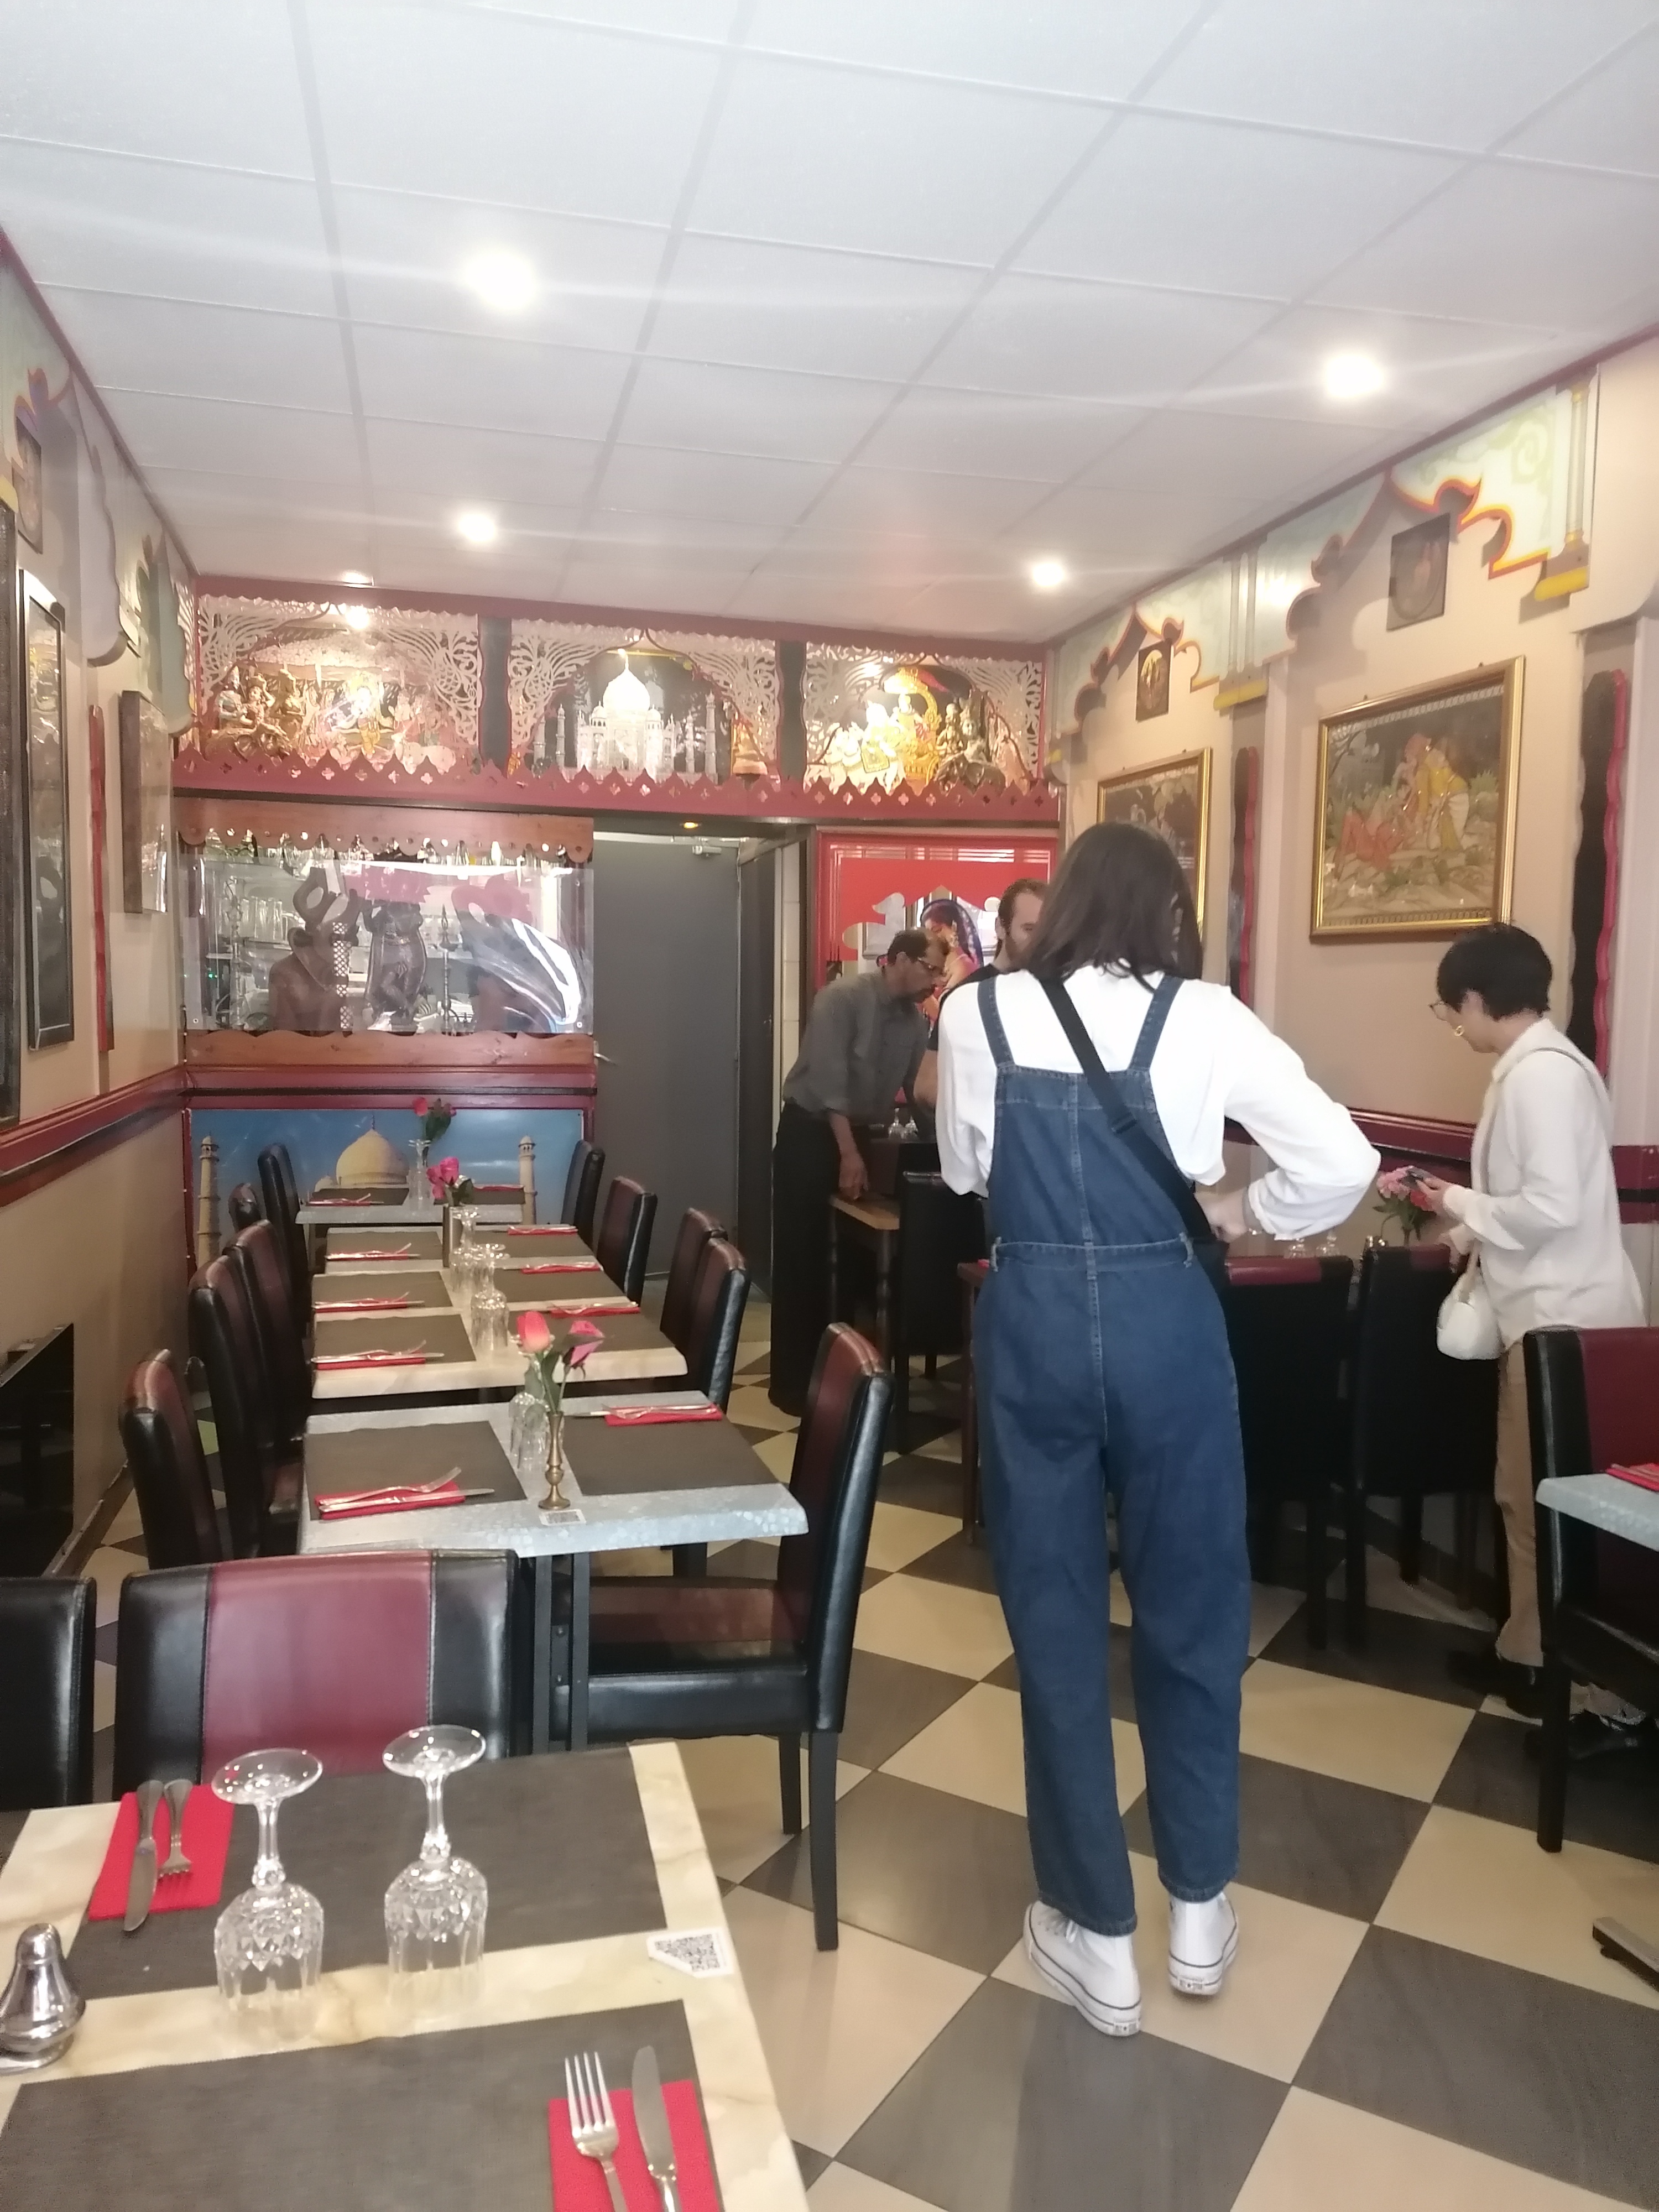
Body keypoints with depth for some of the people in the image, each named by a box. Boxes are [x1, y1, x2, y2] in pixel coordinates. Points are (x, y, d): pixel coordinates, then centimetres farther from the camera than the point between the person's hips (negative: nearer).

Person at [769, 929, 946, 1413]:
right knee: (802, 1256, -3)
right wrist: (848, 1154, -23)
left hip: (864, 1135, 6)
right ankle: (792, 1380, 4)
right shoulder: (842, 998, -15)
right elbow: (828, 1079, -21)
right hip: (809, 1132, -6)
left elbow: (918, 1087, 6)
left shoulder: (915, 1020, 4)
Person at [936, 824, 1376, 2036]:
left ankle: (1097, 1934, 26)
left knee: (1055, 1617, 13)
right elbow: (1344, 1164, -6)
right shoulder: (1205, 1019, -6)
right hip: (1165, 1320, 0)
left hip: (1034, 1321, 1)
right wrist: (1243, 1212, 9)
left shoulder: (977, 1014, -1)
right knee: (1192, 1611, 17)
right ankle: (1199, 1910, 33)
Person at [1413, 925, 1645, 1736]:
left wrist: (1461, 1204, -10)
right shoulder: (1538, 1065, 13)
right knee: (1527, 1494, 16)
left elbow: (1553, 1207, -24)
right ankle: (1530, 1653, 28)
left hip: (1566, 1320, -10)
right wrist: (1466, 1224, 16)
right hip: (1549, 1314, 10)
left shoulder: (1541, 1073, -18)